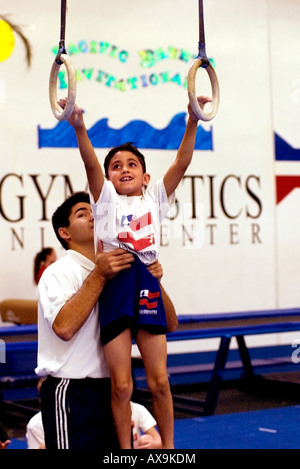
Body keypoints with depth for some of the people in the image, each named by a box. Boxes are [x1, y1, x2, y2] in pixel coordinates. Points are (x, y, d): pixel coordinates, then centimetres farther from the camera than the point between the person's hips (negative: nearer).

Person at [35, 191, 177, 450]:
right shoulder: (59, 273, -7)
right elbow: (64, 327, -26)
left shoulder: (118, 272, 12)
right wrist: (99, 275, -21)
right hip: (73, 395, -7)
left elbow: (169, 324, 8)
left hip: (113, 390, 7)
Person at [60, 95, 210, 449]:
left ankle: (168, 448, 17)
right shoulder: (107, 200, 11)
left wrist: (192, 122, -11)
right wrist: (78, 128, -24)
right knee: (121, 385, 0)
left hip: (147, 286, 1)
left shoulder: (155, 199, 15)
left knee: (159, 380, 3)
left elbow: (181, 164, 2)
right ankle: (126, 452, 11)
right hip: (115, 288, -1)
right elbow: (91, 163, -7)